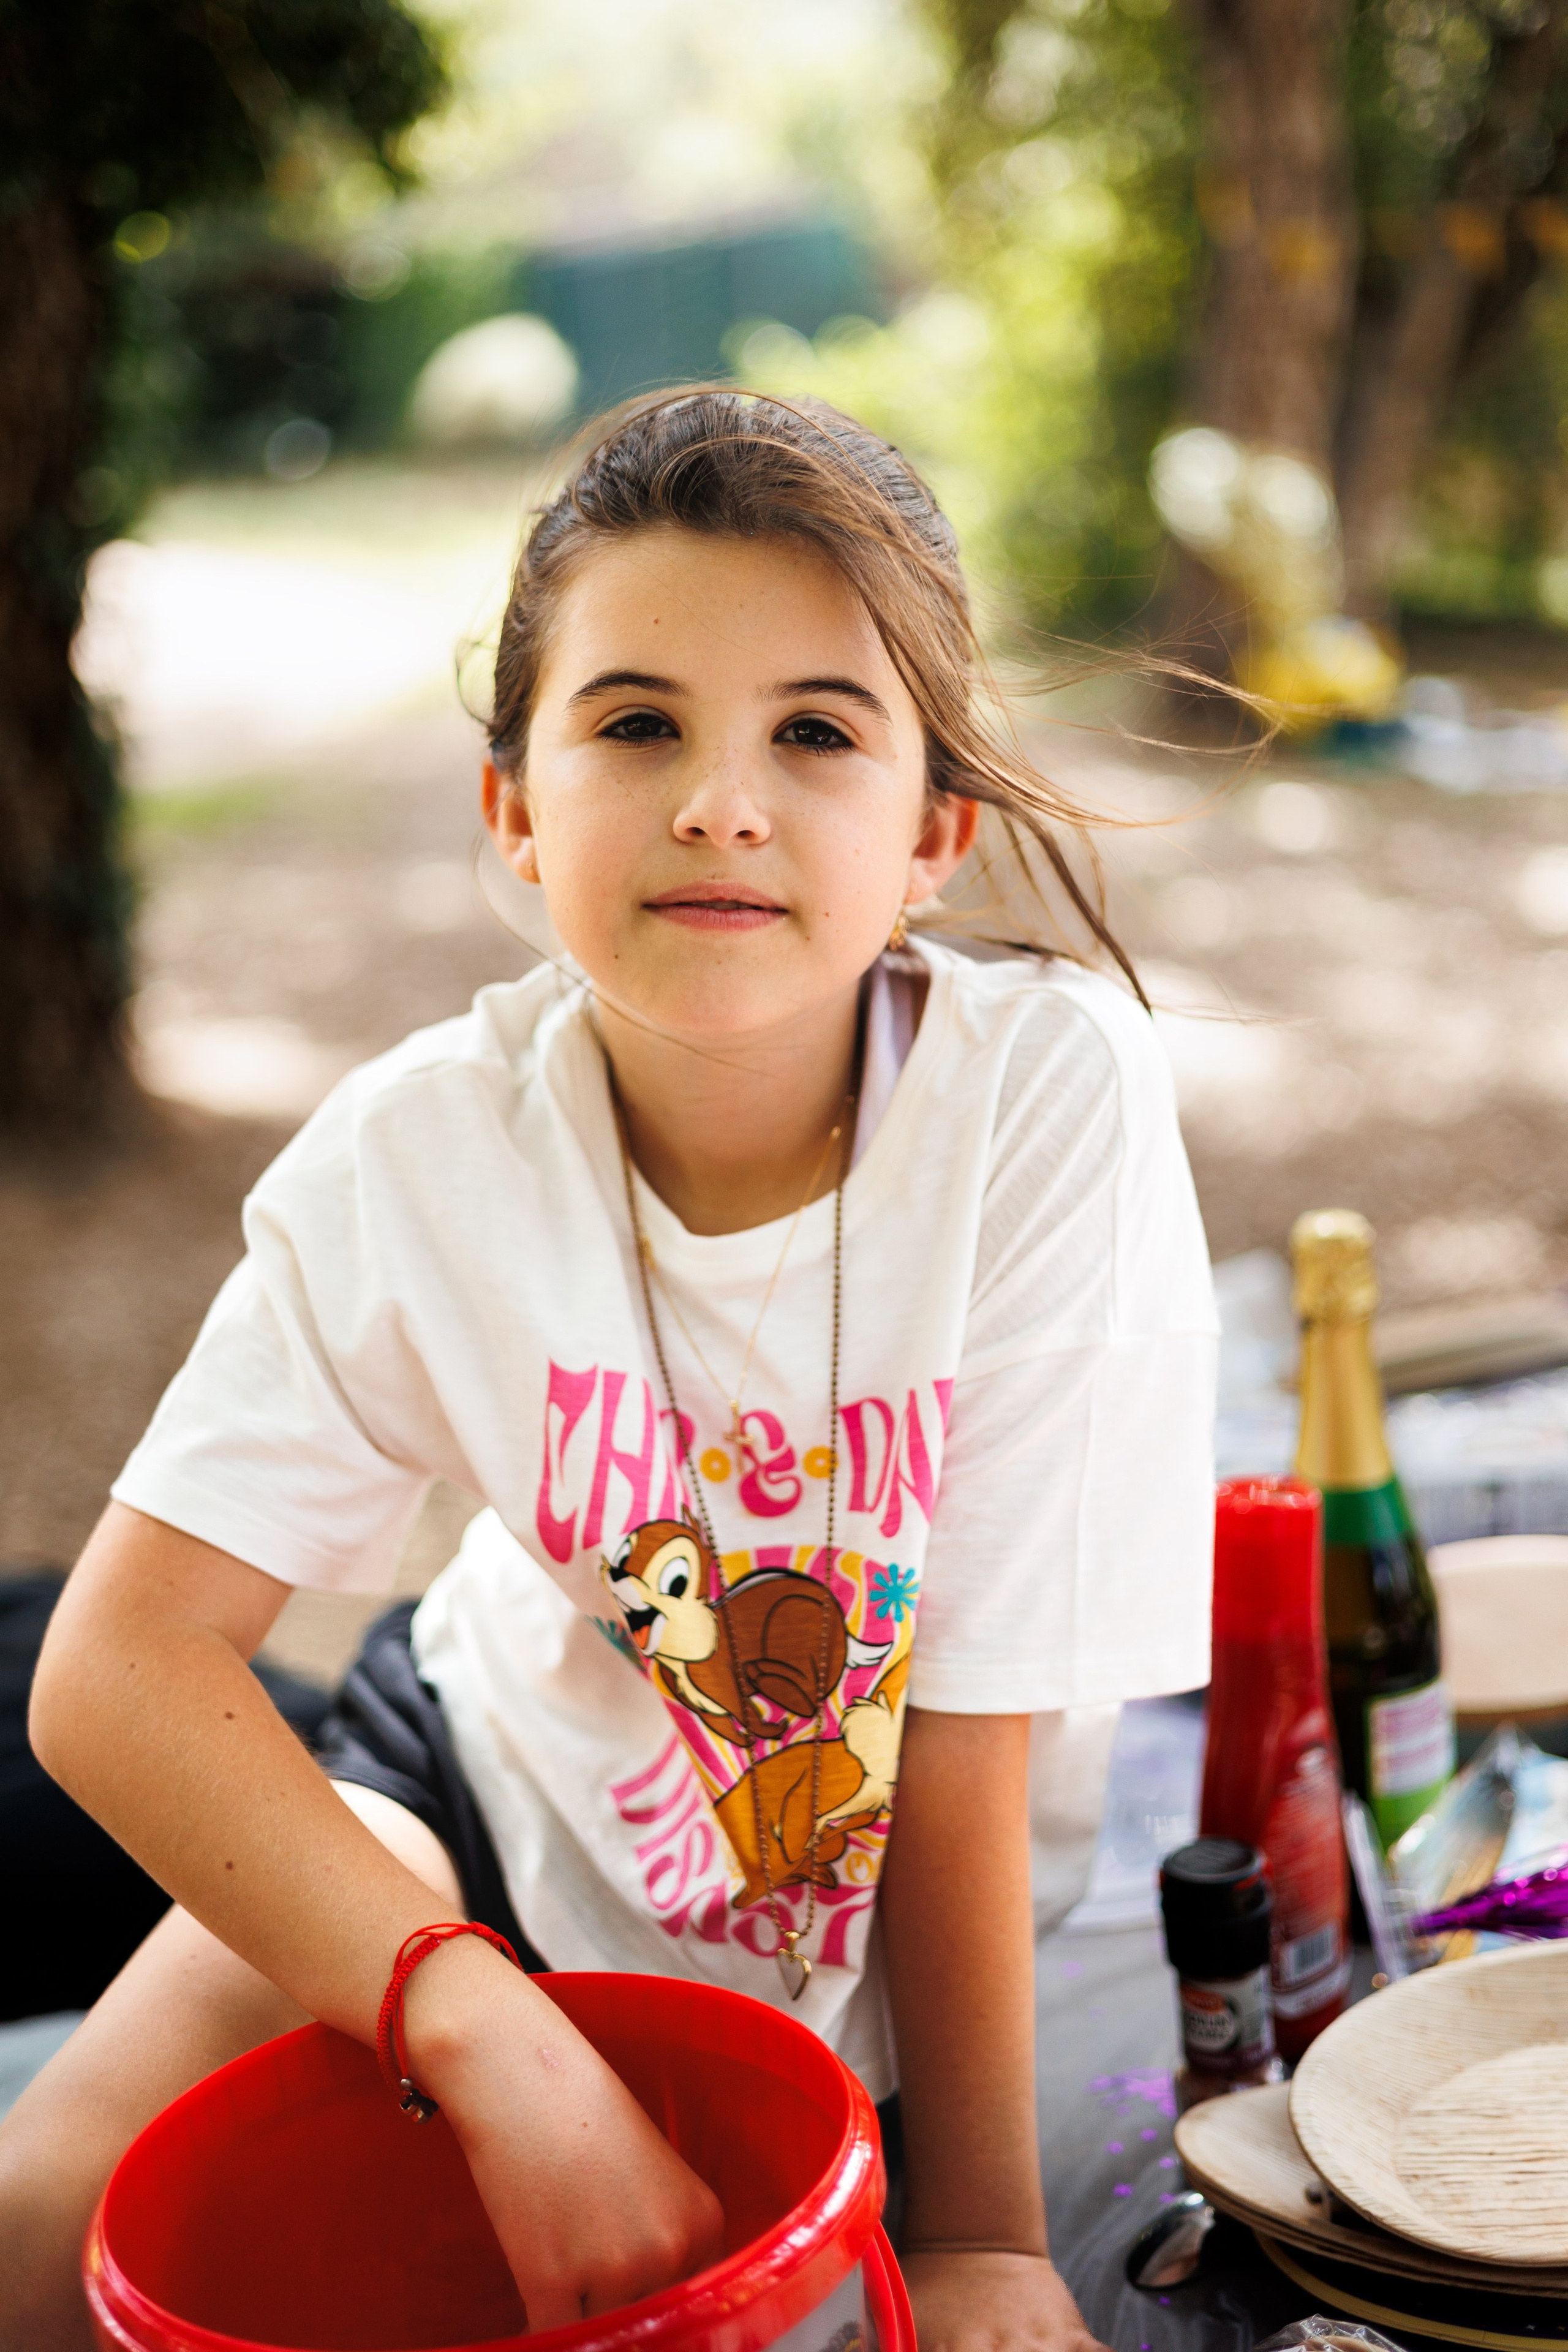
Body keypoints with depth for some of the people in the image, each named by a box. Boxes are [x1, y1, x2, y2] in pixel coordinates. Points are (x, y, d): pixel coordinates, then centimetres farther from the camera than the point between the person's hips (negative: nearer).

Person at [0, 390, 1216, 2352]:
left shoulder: (1049, 1088, -28)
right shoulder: (422, 1152, -22)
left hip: (893, 1921, 0)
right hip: (509, 1773, 1)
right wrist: (502, 2047, -33)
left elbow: (970, 1746, -22)